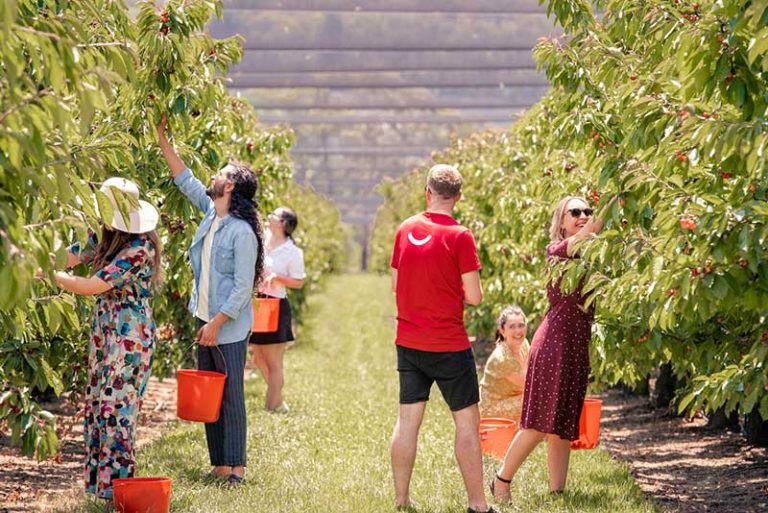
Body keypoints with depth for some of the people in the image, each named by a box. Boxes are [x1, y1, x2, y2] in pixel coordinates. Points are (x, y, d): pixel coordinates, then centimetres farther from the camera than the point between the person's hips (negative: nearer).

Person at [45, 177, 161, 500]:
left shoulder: (139, 249, -22)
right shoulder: (104, 236, 3)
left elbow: (93, 286, -24)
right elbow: (68, 256, 6)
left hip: (129, 337, -9)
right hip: (104, 331, 9)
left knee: (116, 407, -6)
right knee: (96, 403, 10)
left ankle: (116, 484, 3)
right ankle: (100, 480, 18)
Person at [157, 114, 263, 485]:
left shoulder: (242, 233, -17)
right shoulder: (211, 212, 7)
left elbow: (243, 288, -19)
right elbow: (184, 178, 17)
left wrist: (217, 323, -20)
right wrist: (162, 139, 13)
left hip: (229, 328, -9)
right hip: (206, 320, 9)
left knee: (230, 396, -4)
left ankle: (235, 466, 2)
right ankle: (218, 463, 16)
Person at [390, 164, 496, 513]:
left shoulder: (405, 229, 3)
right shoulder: (459, 236, -13)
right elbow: (474, 297, -12)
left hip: (408, 342, 5)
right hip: (448, 346, -5)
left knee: (408, 419, 9)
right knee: (467, 421, 4)